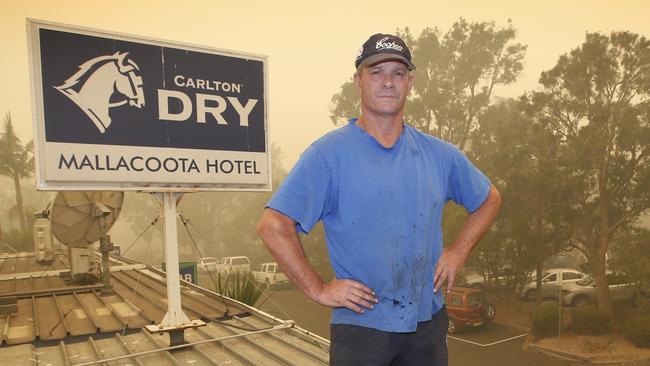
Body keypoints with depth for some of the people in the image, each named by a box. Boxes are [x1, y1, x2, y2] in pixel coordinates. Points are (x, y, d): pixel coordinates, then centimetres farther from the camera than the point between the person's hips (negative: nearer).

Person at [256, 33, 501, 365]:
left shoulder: (439, 154, 3)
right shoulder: (328, 153, -12)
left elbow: (489, 199, 19)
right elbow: (273, 226, -16)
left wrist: (457, 252, 7)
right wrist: (319, 290, -15)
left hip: (428, 321, 5)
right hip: (361, 324, -4)